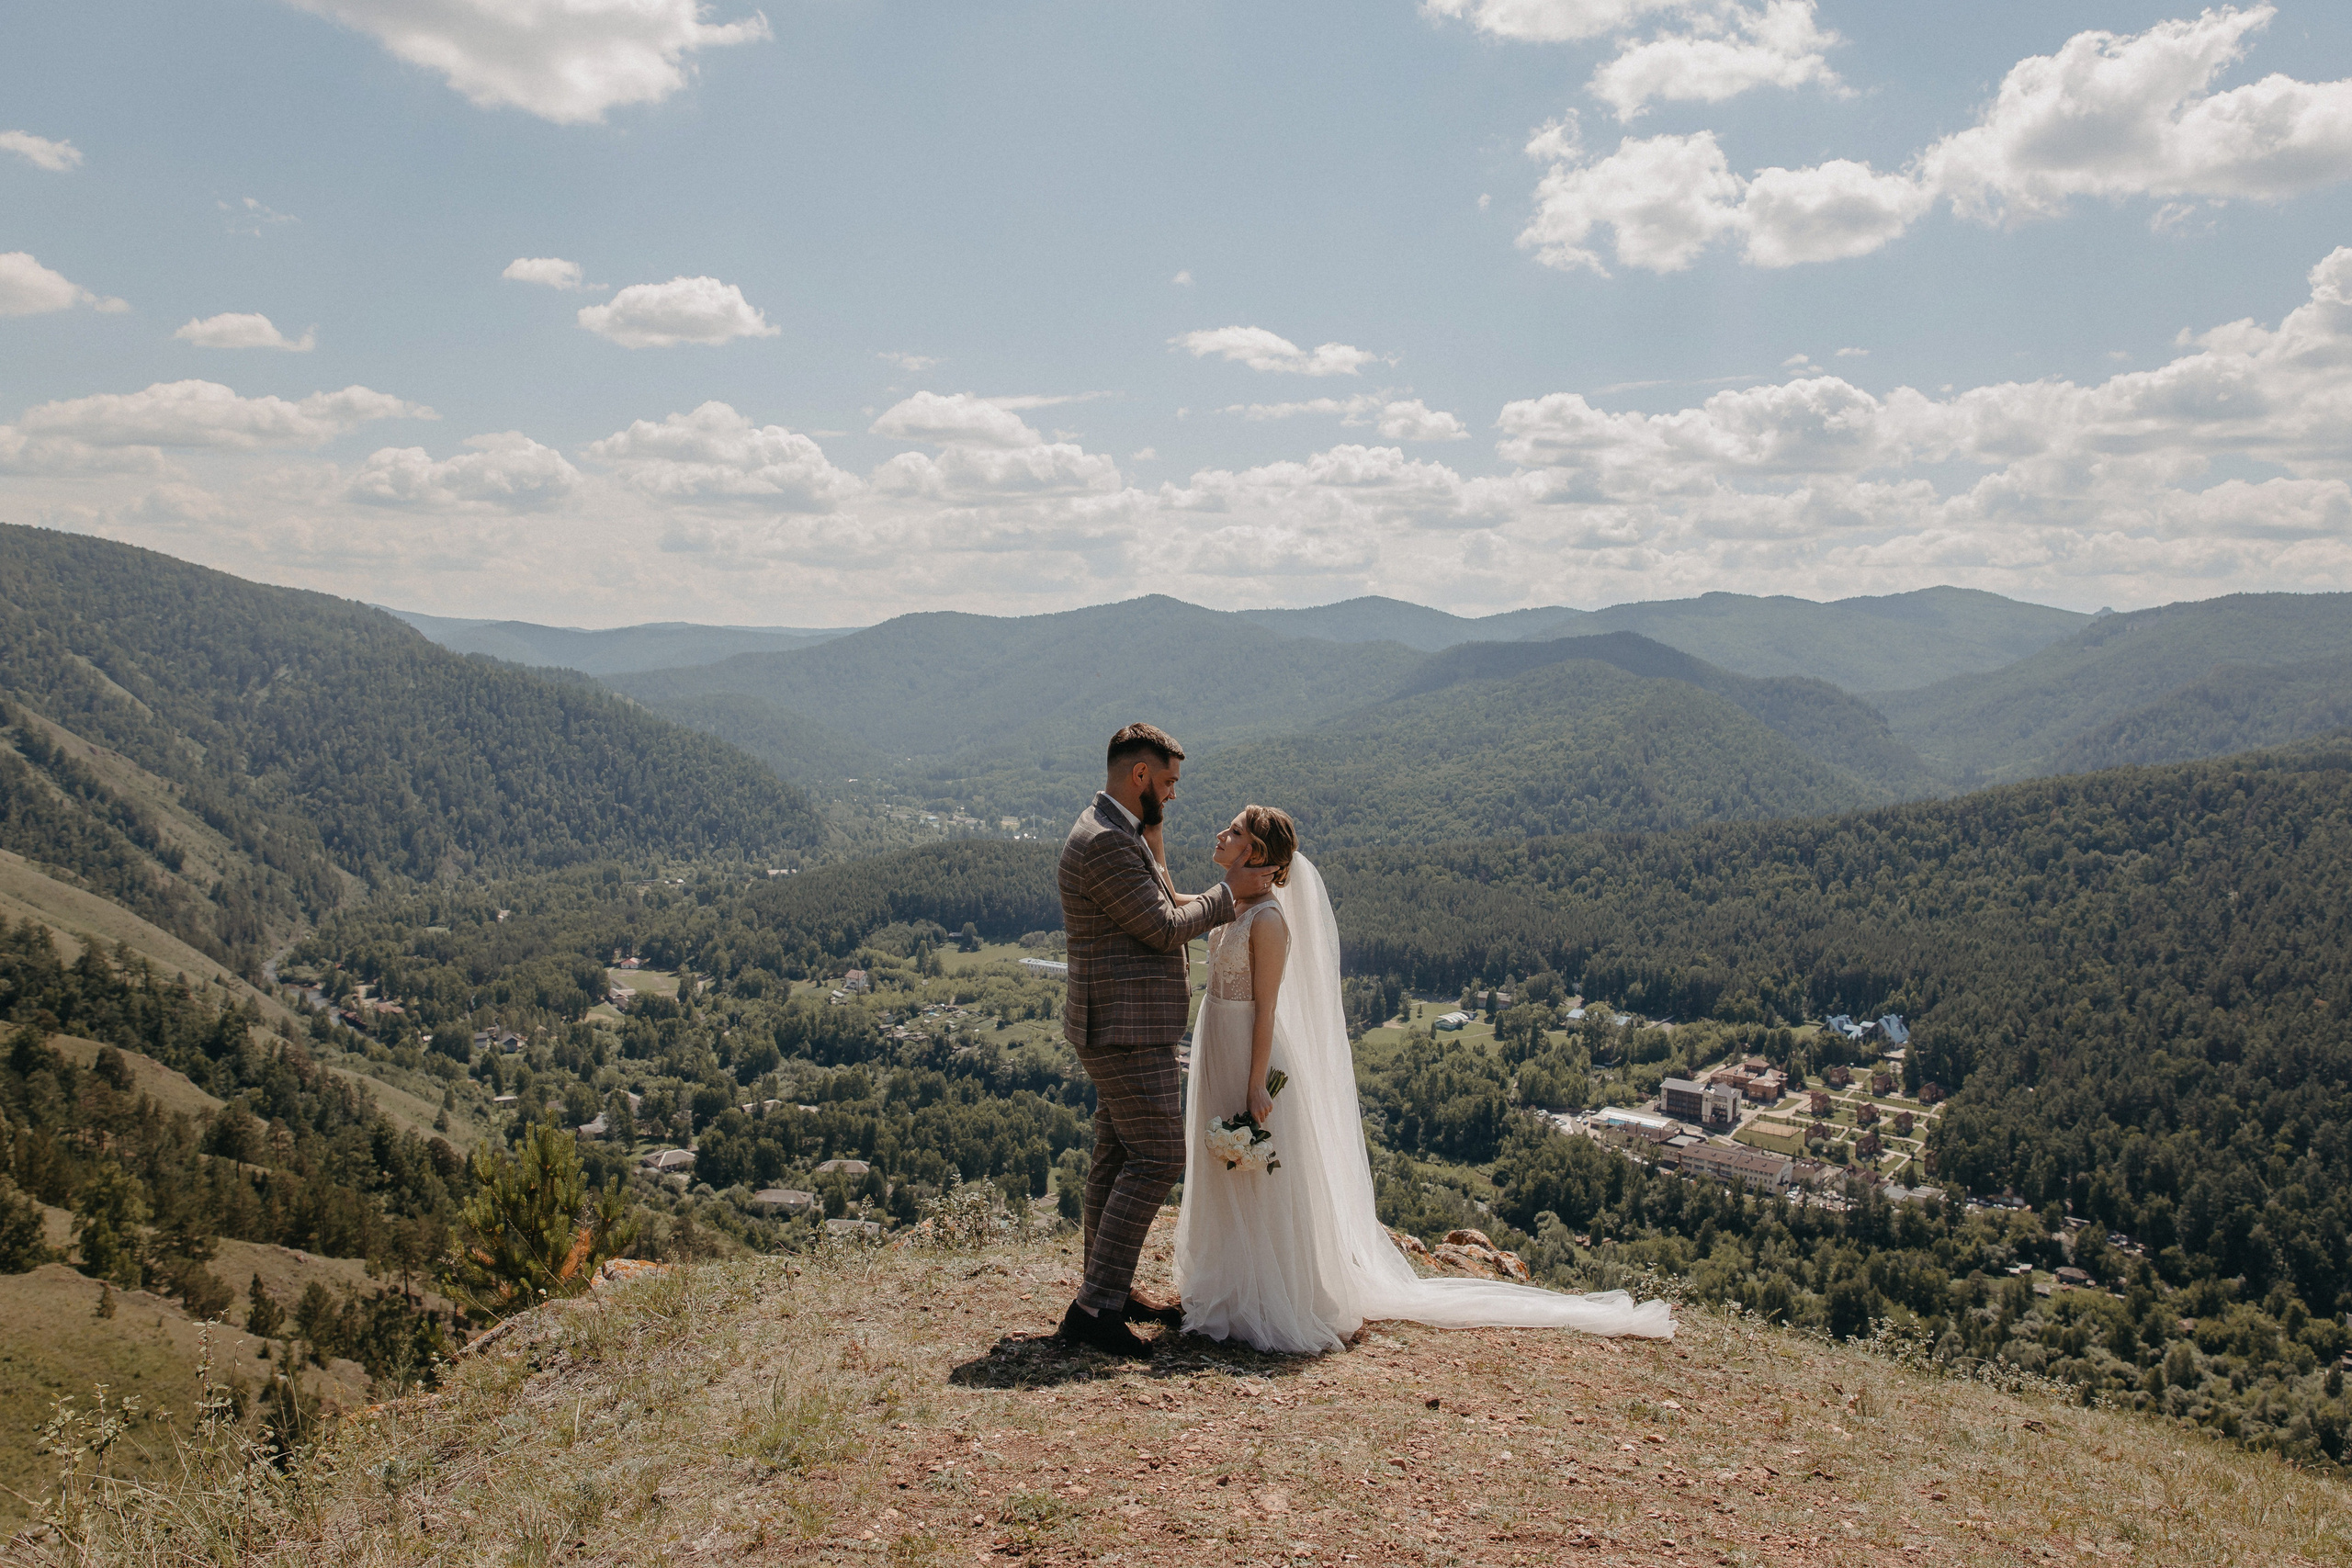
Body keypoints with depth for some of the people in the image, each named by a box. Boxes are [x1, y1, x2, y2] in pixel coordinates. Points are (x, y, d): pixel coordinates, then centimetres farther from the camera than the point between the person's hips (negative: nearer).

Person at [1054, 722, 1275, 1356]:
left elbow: (1158, 909, 19)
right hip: (1126, 1030, -11)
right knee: (1159, 1159, -10)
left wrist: (1152, 835, 12)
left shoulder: (1115, 833, 15)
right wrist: (1229, 892, -5)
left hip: (1126, 1026, 11)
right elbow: (1163, 928, -17)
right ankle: (1094, 1308, -8)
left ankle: (1106, 1289, 25)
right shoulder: (1104, 842, -19)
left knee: (1117, 1156, 16)